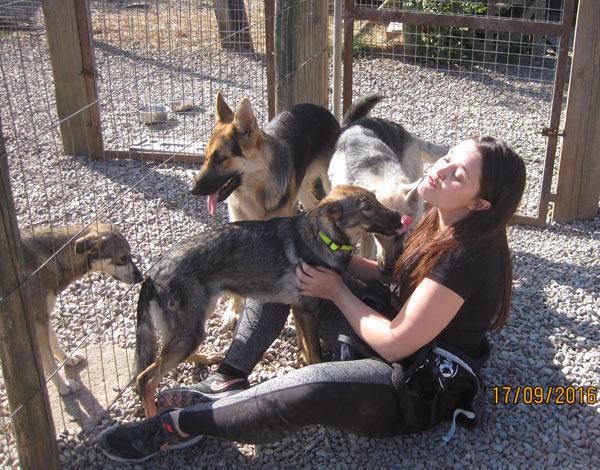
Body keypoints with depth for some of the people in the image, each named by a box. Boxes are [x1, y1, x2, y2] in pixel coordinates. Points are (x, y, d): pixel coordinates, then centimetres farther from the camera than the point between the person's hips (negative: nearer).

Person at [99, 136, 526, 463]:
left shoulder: (466, 256, -28)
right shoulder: (445, 223, -1)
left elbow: (394, 344, -24)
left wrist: (336, 291, -12)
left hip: (423, 387, -9)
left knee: (309, 390, -40)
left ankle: (181, 425, -15)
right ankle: (231, 382, -3)